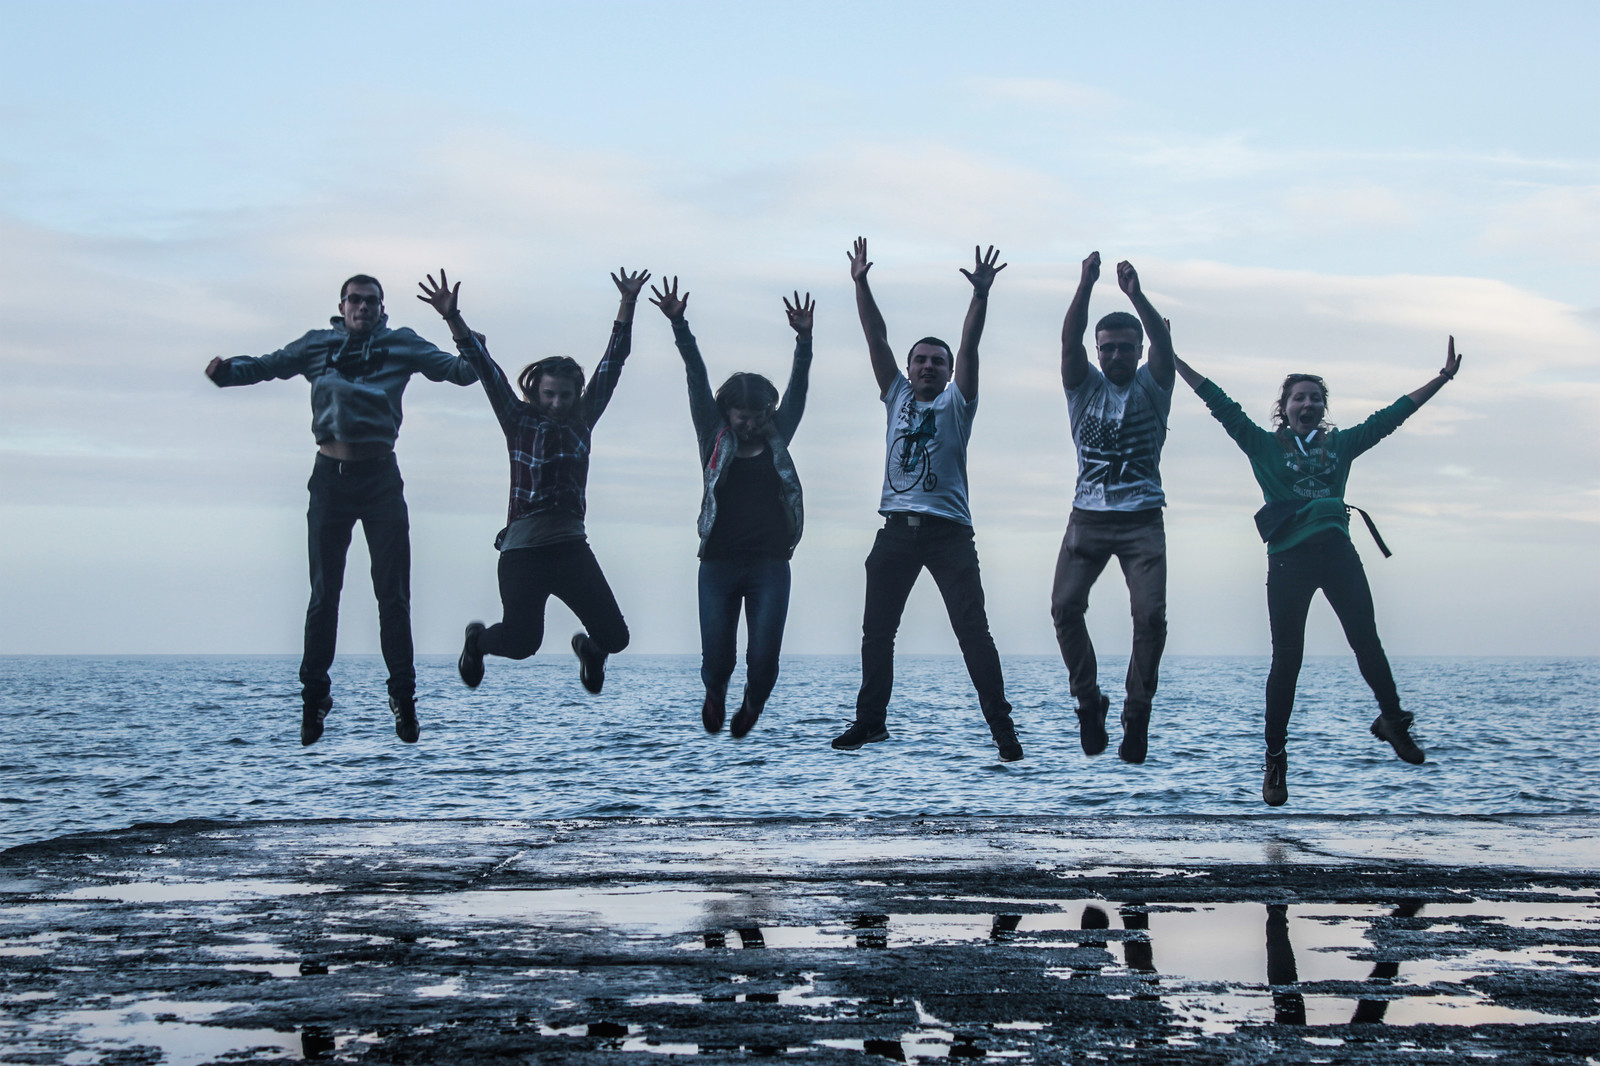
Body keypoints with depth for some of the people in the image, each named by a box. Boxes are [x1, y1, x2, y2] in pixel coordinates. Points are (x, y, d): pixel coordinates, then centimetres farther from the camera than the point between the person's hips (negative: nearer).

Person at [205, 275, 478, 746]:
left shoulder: (402, 345, 6)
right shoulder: (317, 345, 8)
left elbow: (454, 368, 1)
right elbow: (266, 365, 8)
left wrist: (474, 358, -22)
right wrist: (227, 370, -12)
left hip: (381, 477, 0)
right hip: (331, 477, 1)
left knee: (392, 591, -1)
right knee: (324, 591, 4)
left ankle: (402, 692, 4)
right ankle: (314, 694, 10)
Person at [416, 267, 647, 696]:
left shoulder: (582, 423, 10)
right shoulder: (520, 421, 4)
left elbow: (612, 363, 9)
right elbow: (485, 368, -2)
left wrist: (628, 304, 6)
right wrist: (453, 317, -11)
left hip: (571, 547, 3)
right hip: (523, 550, -3)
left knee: (614, 636, -6)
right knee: (521, 642, -9)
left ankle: (589, 647, 33)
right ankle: (478, 638, 28)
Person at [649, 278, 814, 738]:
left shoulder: (777, 439, 11)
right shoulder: (715, 440, 8)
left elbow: (797, 390, 3)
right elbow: (698, 383, 1)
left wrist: (804, 339, -10)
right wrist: (679, 326, -6)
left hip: (770, 566, 0)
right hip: (718, 565, 0)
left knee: (764, 658, -8)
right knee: (717, 657, -2)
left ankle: (751, 705, 26)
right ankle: (715, 696, 35)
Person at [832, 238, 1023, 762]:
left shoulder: (956, 404, 7)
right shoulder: (897, 397, 14)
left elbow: (969, 346, -6)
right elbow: (876, 338, 8)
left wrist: (981, 295, -18)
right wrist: (861, 284, 0)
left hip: (948, 530, -3)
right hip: (897, 528, 4)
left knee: (973, 629, -9)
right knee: (876, 630, 7)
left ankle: (1001, 724, -10)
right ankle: (871, 720, 20)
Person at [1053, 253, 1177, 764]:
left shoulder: (1151, 386, 6)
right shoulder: (1085, 385, 8)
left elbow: (1163, 343, -13)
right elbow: (1070, 339, -9)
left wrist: (1136, 295, -29)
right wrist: (1085, 287, -24)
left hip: (1142, 520, -1)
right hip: (1088, 517, 1)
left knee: (1150, 613, -14)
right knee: (1065, 605, -14)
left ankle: (1137, 713, -4)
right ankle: (1088, 701, 3)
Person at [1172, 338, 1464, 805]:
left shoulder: (1340, 445, 18)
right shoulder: (1264, 446, 12)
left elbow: (1390, 415, 22)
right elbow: (1221, 405, 9)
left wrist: (1443, 378, 23)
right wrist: (1173, 360, 6)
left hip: (1337, 551, 2)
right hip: (1289, 557, -2)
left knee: (1366, 639, -6)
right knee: (1286, 657, -2)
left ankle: (1392, 718, 16)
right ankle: (1275, 758, 6)